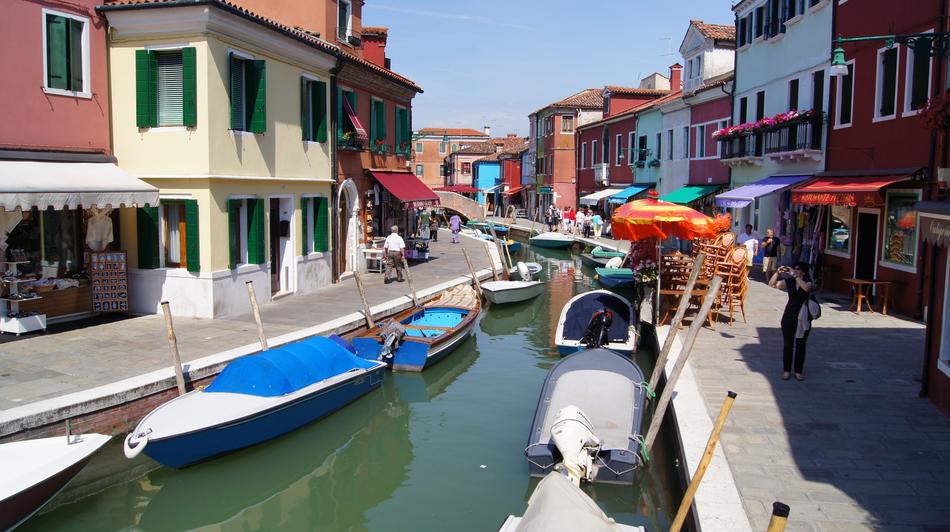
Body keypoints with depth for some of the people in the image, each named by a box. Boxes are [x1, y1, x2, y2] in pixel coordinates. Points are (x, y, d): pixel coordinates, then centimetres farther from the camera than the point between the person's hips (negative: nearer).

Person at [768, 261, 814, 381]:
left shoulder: (808, 282, -5)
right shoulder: (789, 281, 1)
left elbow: (807, 288, -29)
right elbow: (772, 284, -6)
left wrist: (795, 276, -29)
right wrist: (778, 272, -19)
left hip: (803, 318, -2)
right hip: (789, 316, 2)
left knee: (800, 345, 7)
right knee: (787, 344, 7)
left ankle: (799, 371, 17)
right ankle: (786, 370, 15)